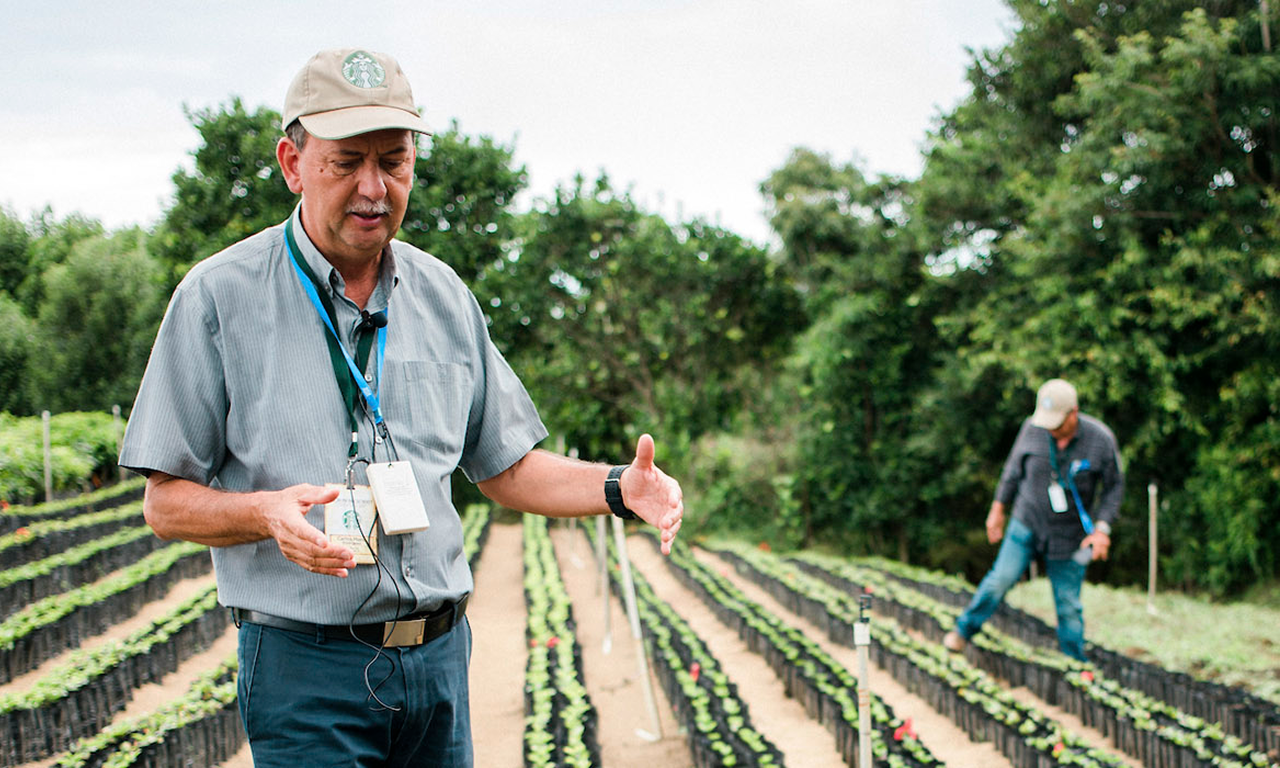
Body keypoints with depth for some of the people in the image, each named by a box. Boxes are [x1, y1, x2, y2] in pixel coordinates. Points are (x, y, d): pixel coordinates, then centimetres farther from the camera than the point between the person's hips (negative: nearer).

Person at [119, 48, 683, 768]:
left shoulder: (444, 298, 9)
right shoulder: (220, 297, -6)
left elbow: (506, 467, 15)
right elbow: (168, 503, -4)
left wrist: (619, 487, -3)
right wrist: (265, 513, -24)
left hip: (440, 655, 5)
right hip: (306, 667, -4)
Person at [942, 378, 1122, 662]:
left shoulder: (1100, 439, -17)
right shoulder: (1033, 428, -13)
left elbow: (1114, 486, -4)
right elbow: (1015, 468, 4)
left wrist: (1102, 529, -13)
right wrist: (998, 508, 10)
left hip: (1070, 535, -1)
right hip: (1028, 522, 1)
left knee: (1068, 603, 3)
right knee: (1001, 578, -4)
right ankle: (964, 630, 17)